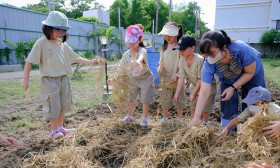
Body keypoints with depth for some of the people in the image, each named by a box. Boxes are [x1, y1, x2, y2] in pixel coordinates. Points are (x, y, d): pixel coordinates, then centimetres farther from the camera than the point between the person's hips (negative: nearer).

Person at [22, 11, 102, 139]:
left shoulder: (63, 44, 7)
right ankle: (54, 131, 18)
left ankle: (60, 128, 29)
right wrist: (26, 79, -14)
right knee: (53, 106, 0)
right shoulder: (41, 43, -11)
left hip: (63, 79, 6)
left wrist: (90, 62, 8)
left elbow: (75, 58, 14)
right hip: (50, 81, -6)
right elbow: (29, 61, -11)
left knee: (64, 105, 13)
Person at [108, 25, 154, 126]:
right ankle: (130, 116, 34)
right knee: (130, 98, 14)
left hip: (145, 78, -5)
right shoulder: (127, 54, -8)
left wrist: (138, 61, -75)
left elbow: (141, 57, -52)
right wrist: (114, 78, -12)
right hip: (133, 79, 6)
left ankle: (144, 119, 17)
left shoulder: (142, 50, -26)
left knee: (145, 100, 0)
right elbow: (121, 67, -3)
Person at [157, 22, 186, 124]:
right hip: (165, 79, 4)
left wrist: (177, 75, -25)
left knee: (179, 100, 11)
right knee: (165, 99, 14)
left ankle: (180, 119, 29)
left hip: (178, 80, -4)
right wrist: (159, 68, -9)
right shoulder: (164, 48, 6)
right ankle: (165, 117, 31)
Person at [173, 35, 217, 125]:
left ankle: (205, 123, 24)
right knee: (193, 107, 14)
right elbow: (181, 77, -15)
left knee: (205, 108, 4)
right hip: (194, 85, 6)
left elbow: (201, 79, -27)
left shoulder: (200, 60, -33)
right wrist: (177, 93, -20)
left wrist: (194, 93, -22)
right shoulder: (182, 60, -15)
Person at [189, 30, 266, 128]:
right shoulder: (209, 64, -35)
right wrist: (195, 119, -38)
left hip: (252, 76, -1)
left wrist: (233, 88, -31)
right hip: (228, 80, 1)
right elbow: (204, 92, -35)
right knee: (227, 108, -3)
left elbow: (250, 72, -22)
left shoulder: (241, 49, -41)